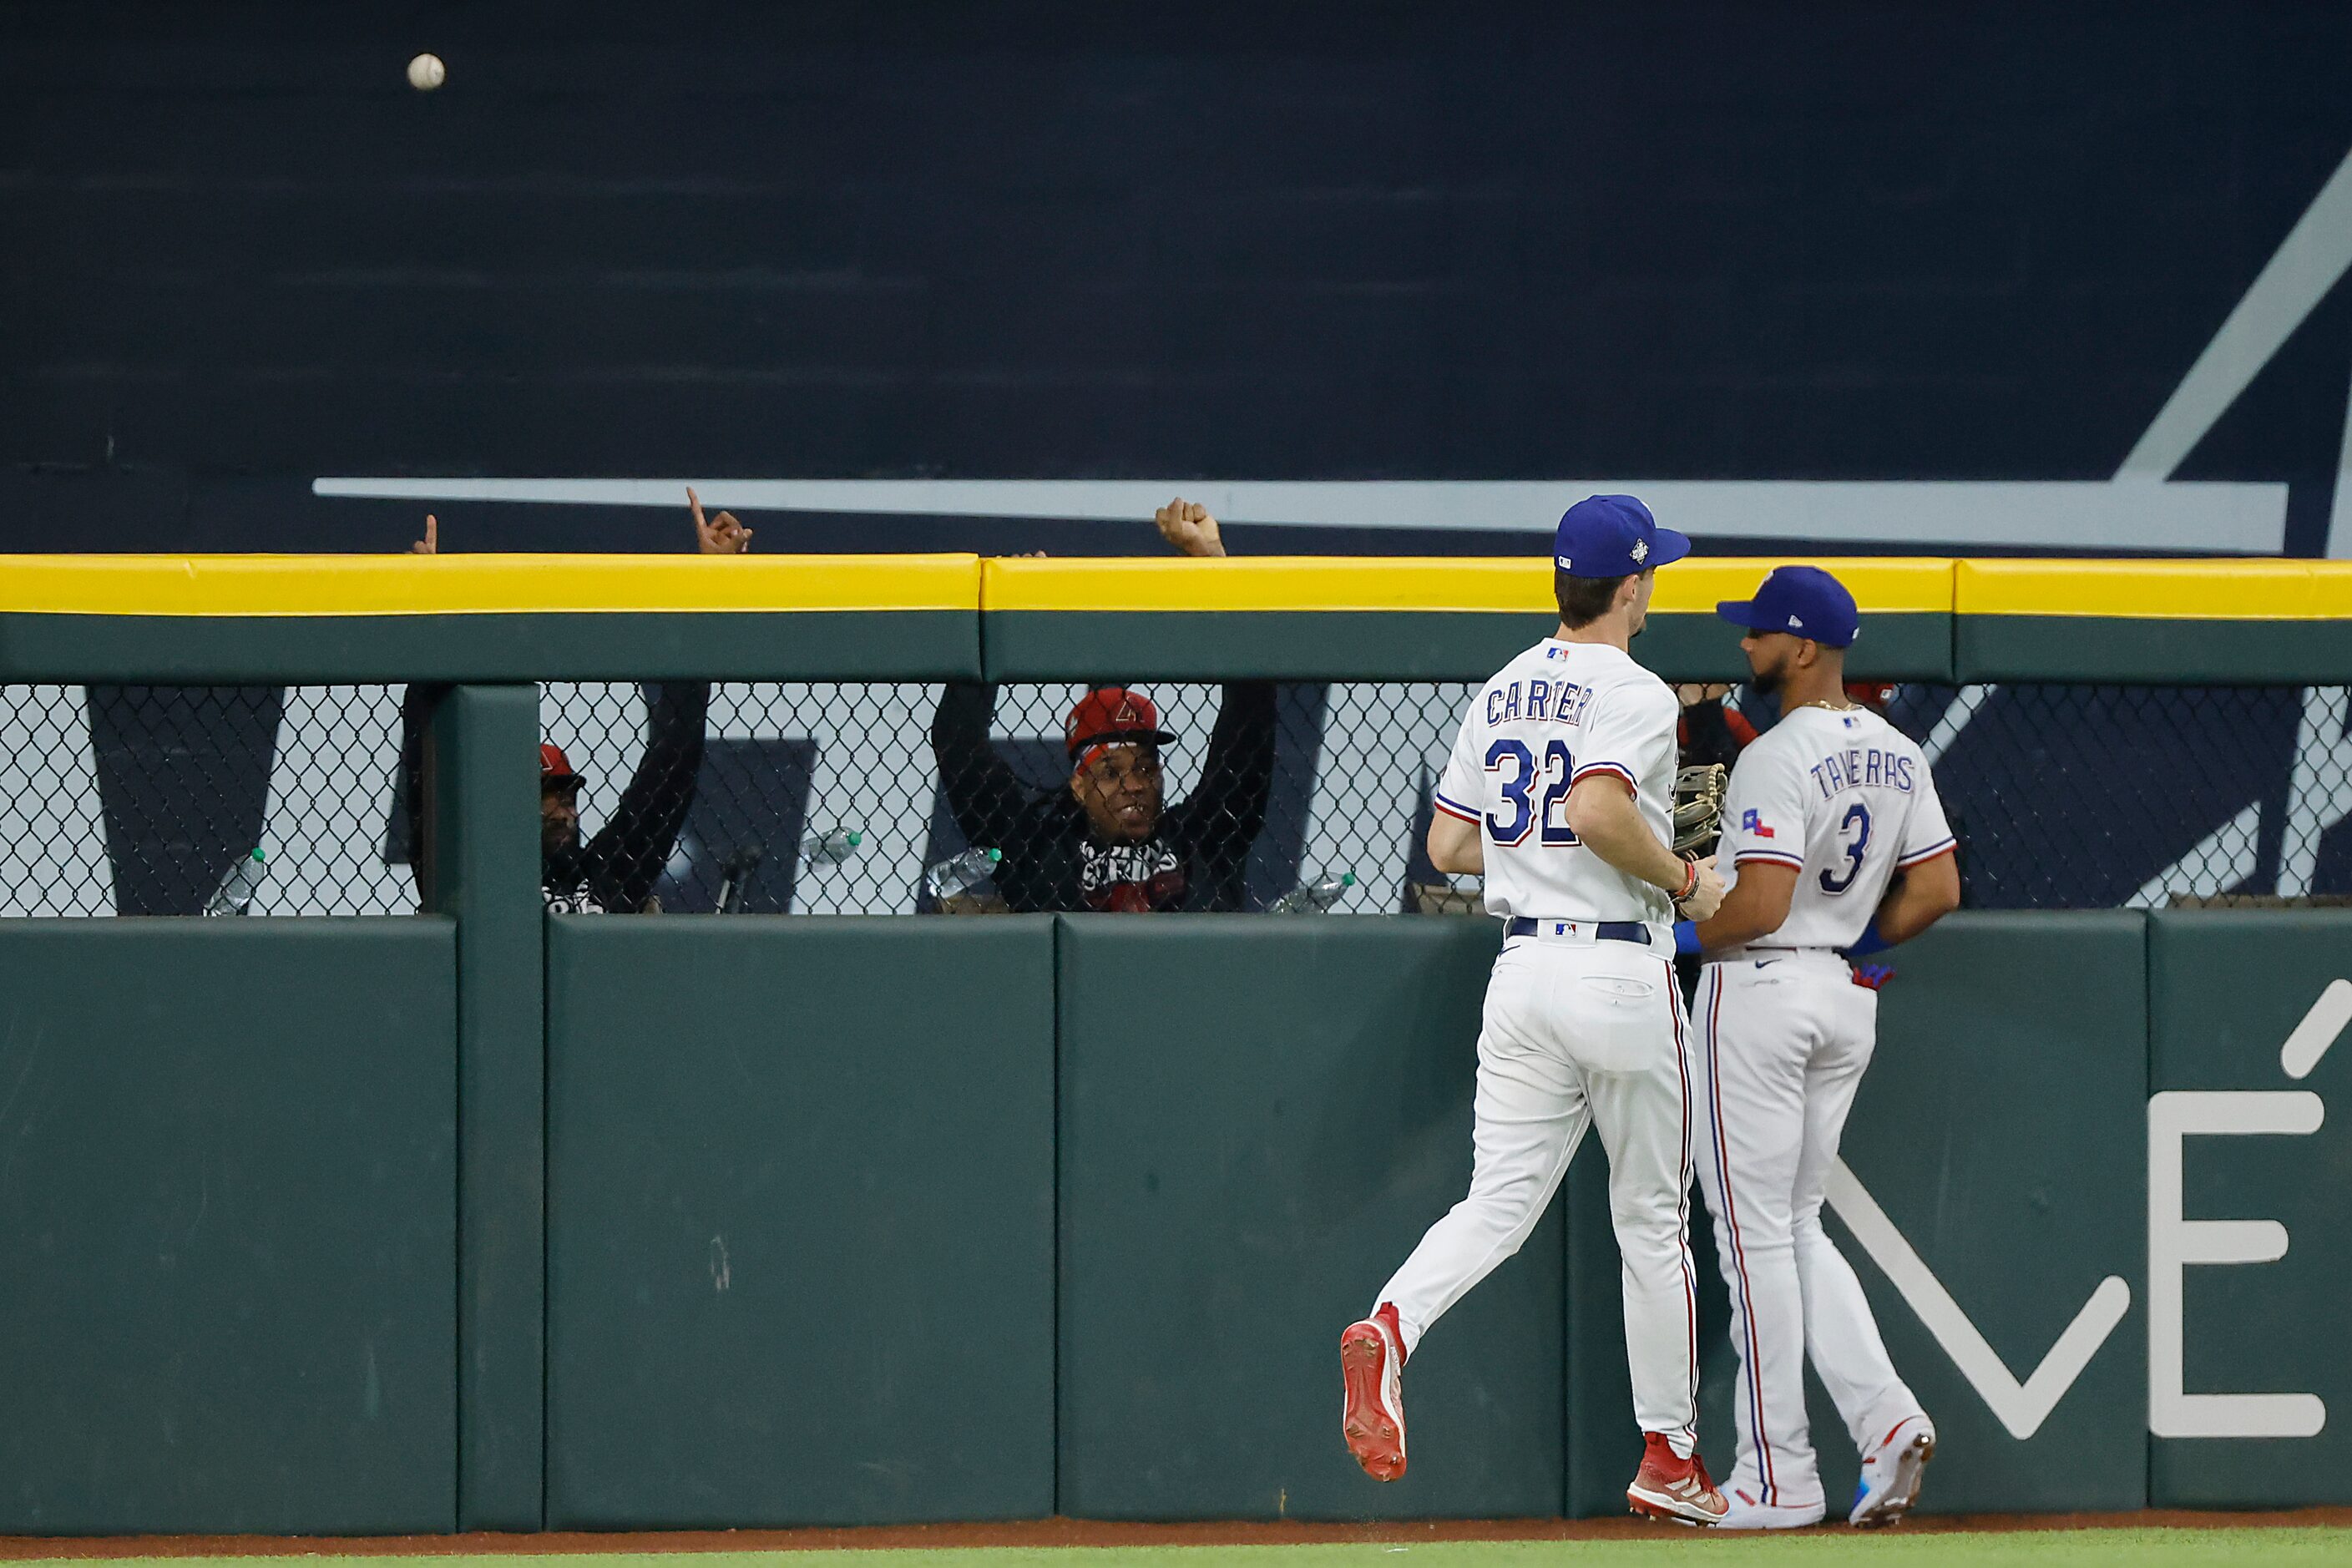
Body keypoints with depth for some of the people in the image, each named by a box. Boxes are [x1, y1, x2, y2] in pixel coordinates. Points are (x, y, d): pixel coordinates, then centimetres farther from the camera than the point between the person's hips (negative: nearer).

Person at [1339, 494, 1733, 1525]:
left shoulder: (1502, 694, 13)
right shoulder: (1633, 694, -10)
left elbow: (1448, 846, 14)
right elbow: (1597, 810, -27)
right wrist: (1682, 879, -12)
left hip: (1522, 968, 6)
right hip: (1620, 969, -6)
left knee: (1499, 1204, -1)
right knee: (1653, 1219, 7)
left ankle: (1389, 1328, -31)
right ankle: (1669, 1459, 15)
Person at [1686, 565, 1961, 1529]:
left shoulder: (1777, 759, -18)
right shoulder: (1897, 754, 8)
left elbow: (1759, 906, -25)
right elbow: (1937, 891, 9)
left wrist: (1680, 936, -8)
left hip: (1758, 988, -8)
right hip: (1847, 1001, 8)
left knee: (1755, 1234, -1)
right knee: (1794, 1225, 17)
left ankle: (1778, 1477, 1)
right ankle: (1885, 1416, 0)